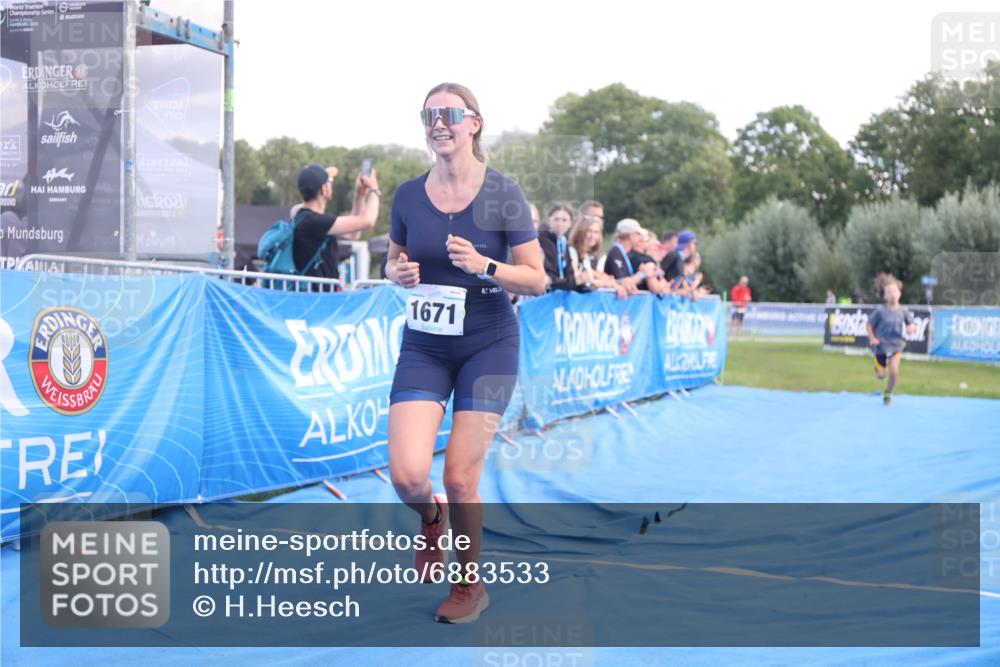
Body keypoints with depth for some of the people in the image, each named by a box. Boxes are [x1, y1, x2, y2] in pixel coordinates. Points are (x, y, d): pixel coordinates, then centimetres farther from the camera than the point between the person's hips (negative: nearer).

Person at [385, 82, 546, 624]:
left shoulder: (502, 194, -8)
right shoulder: (408, 196, 1)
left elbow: (537, 279, -7)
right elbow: (393, 262, 15)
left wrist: (484, 266, -23)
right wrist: (399, 273, -8)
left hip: (488, 345, -2)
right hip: (424, 346, 3)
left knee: (460, 477, -1)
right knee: (406, 472, -12)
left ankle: (470, 585, 25)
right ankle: (430, 517, 26)